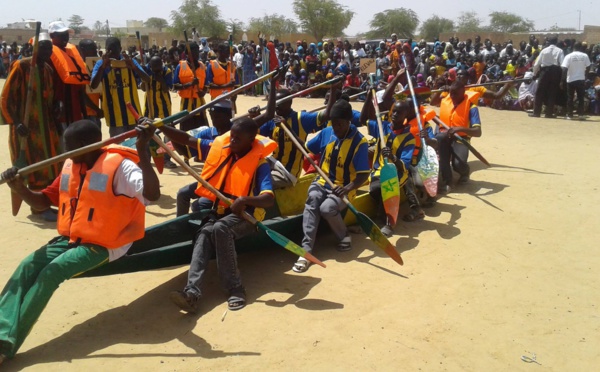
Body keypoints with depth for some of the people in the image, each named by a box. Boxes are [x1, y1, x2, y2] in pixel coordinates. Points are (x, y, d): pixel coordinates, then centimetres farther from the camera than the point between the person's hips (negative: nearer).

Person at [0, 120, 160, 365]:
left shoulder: (119, 165, -17)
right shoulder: (70, 166, 8)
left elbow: (152, 194, -33)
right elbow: (44, 201, 16)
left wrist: (143, 151, -42)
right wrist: (20, 188, -6)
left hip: (102, 245, -7)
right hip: (69, 239, 7)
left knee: (52, 270, -25)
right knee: (27, 267, -14)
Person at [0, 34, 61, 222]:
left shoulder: (48, 69, 11)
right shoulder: (21, 66, -9)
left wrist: (54, 119, 5)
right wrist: (16, 122, -16)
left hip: (45, 125, 7)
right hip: (26, 125, -7)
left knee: (48, 166, 8)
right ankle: (40, 207, 4)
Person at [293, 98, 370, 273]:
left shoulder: (359, 142, -13)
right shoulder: (326, 132, 2)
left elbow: (363, 175, -15)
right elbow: (306, 148, 16)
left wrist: (348, 188, -32)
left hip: (343, 188, -4)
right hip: (322, 181, 4)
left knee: (327, 207, -33)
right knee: (312, 199, -30)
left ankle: (344, 236, -2)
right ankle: (306, 249, -34)